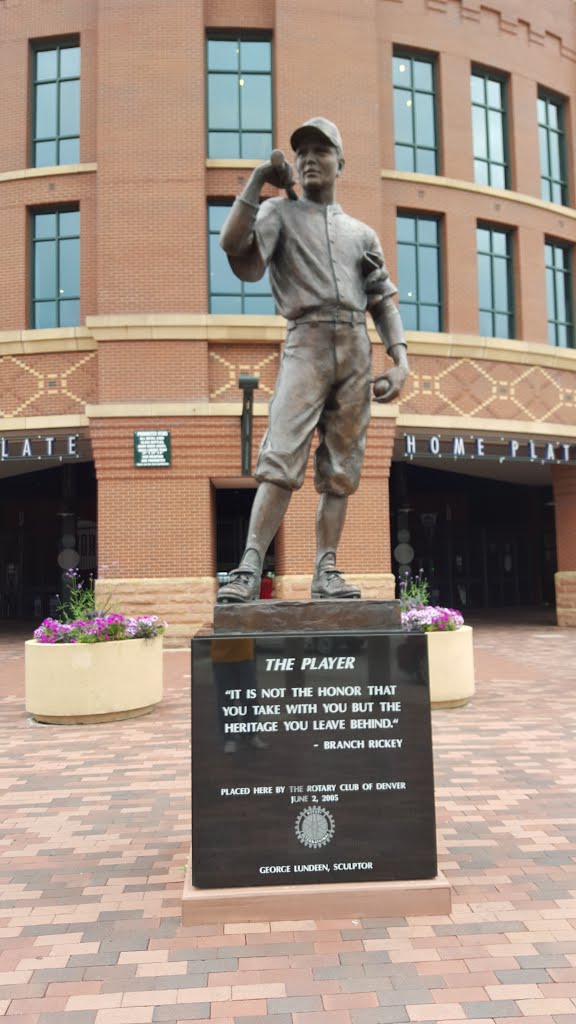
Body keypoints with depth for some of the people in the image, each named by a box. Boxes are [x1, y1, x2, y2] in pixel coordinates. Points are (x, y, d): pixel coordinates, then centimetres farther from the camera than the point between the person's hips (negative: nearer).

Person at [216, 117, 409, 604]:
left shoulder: (361, 232, 22)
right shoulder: (280, 212, 14)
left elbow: (383, 301, 16)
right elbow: (233, 244, -8)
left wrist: (400, 360, 2)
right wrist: (258, 179, -4)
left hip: (356, 347, 4)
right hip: (307, 341, -3)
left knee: (342, 466, 0)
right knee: (282, 457, -18)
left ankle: (326, 571, 2)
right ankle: (250, 569, -22)